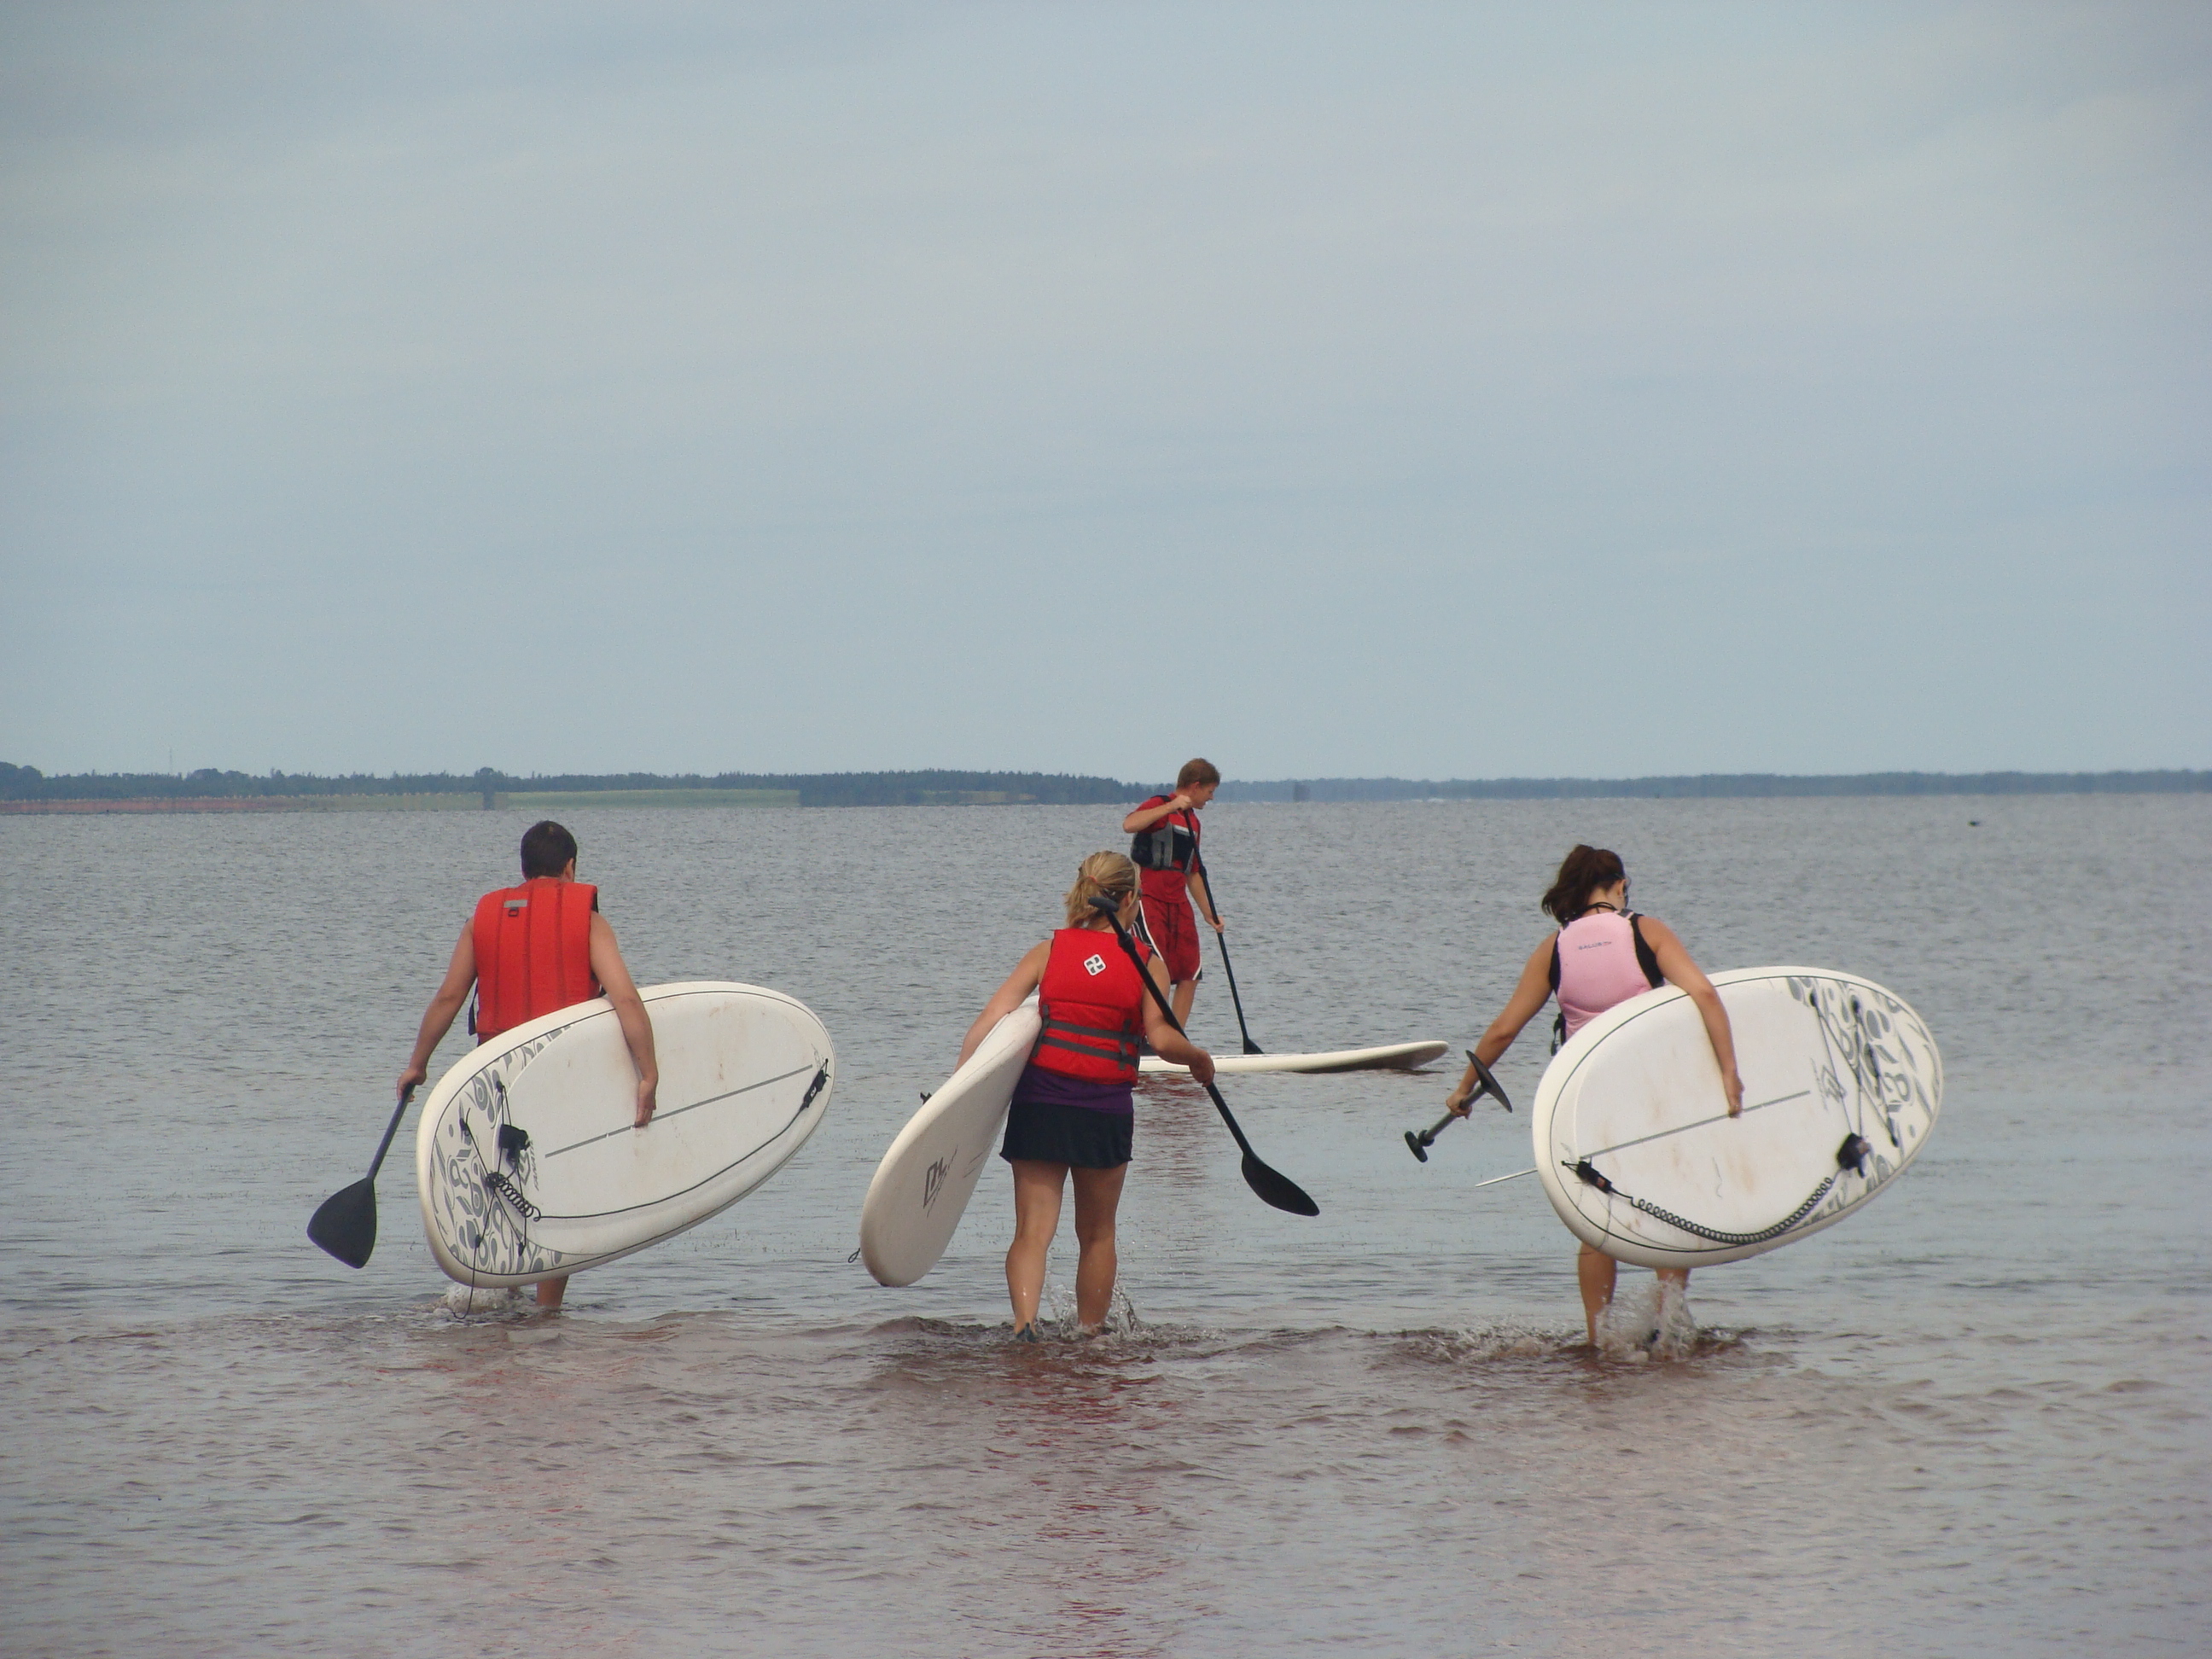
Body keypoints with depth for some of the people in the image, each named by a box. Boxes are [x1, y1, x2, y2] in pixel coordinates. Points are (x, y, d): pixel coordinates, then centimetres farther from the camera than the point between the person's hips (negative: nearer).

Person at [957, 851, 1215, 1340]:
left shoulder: (1050, 950, 7)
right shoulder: (1147, 963, 2)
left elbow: (991, 1018, -2)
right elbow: (1162, 1040, -11)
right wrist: (1200, 1059, 9)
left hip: (1038, 1099, 1)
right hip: (1105, 1108, -1)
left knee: (1032, 1230, -2)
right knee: (1096, 1236, 15)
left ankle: (1025, 1323, -24)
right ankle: (1089, 1337, 22)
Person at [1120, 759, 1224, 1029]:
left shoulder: (1192, 822, 19)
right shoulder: (1160, 805, -4)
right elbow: (1129, 825, -26)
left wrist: (1209, 913, 23)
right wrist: (1172, 807, -27)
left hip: (1178, 902, 8)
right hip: (1150, 899, -8)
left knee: (1189, 975, 4)